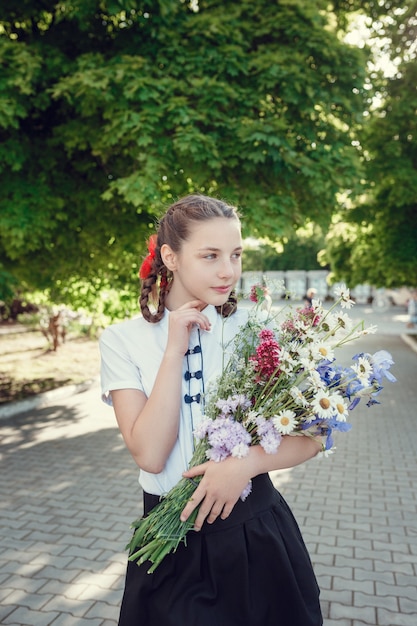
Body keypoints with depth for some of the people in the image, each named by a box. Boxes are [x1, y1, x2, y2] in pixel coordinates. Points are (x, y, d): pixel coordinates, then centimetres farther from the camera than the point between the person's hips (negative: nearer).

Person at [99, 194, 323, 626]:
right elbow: (150, 456, -18)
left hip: (255, 530, 1)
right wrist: (175, 349, -22)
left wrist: (247, 462, -24)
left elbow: (311, 435, -7)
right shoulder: (123, 340, -10)